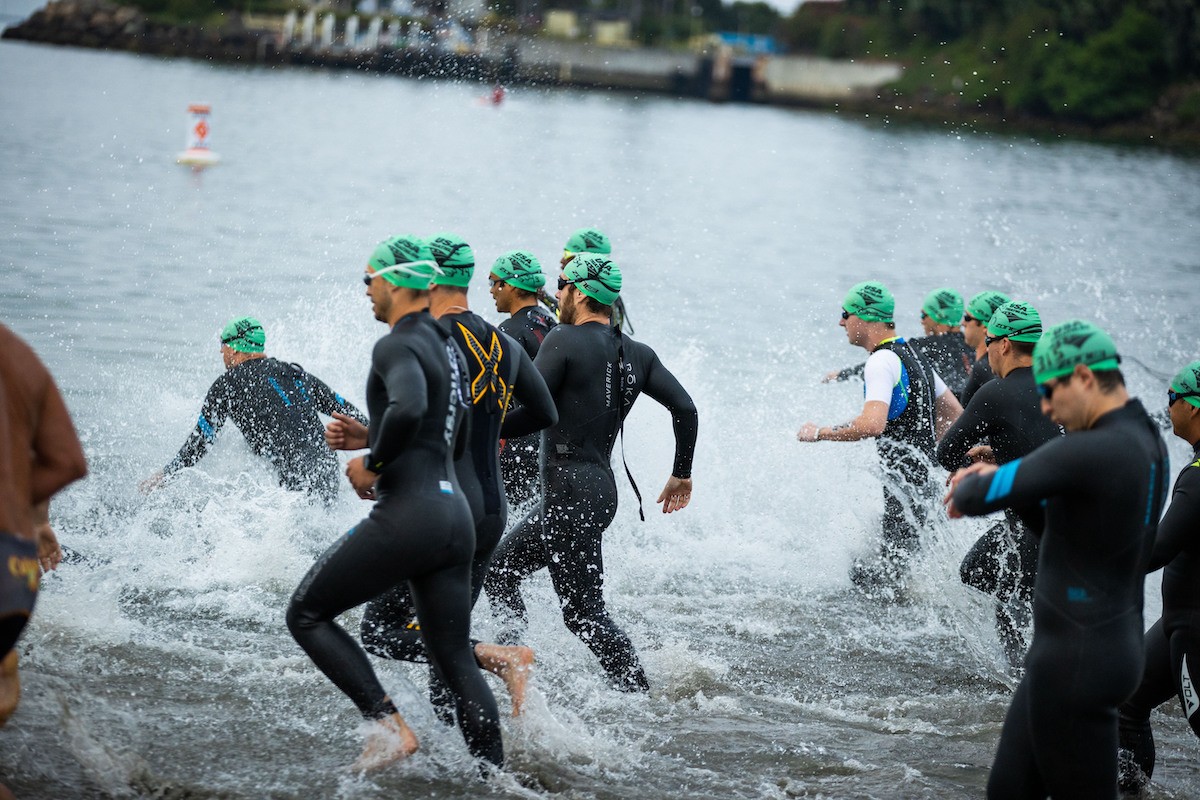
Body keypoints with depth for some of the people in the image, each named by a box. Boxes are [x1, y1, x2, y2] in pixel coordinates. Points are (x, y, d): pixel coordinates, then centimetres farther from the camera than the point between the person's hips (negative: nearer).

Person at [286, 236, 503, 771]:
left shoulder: (398, 346, -11)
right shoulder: (447, 347, 18)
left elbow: (408, 408, -32)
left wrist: (373, 464, -16)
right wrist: (372, 437, 22)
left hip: (407, 516, -9)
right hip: (456, 516, 9)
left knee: (306, 615, 5)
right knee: (454, 660, 13)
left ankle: (389, 728, -5)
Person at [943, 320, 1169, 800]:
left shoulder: (1090, 453, -24)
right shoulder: (1145, 443, 9)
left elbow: (980, 497, -23)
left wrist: (966, 491, 1)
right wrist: (999, 479, 4)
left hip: (1076, 662, -10)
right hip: (1107, 646, 10)